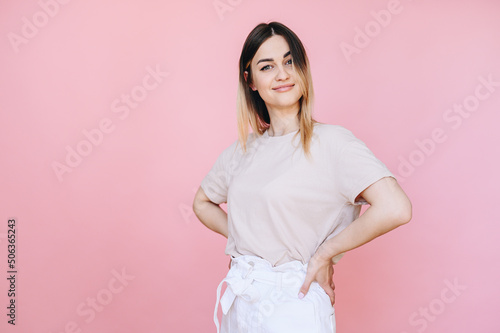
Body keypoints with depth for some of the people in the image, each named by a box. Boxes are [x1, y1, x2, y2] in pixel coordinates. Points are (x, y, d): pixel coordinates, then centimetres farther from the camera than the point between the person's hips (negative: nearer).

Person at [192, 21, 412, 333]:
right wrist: (240, 237, 2)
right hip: (238, 301, 6)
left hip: (293, 304, -5)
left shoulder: (330, 140, -14)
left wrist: (324, 252, -15)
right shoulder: (243, 149, 4)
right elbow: (203, 202, 19)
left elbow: (395, 209, -26)